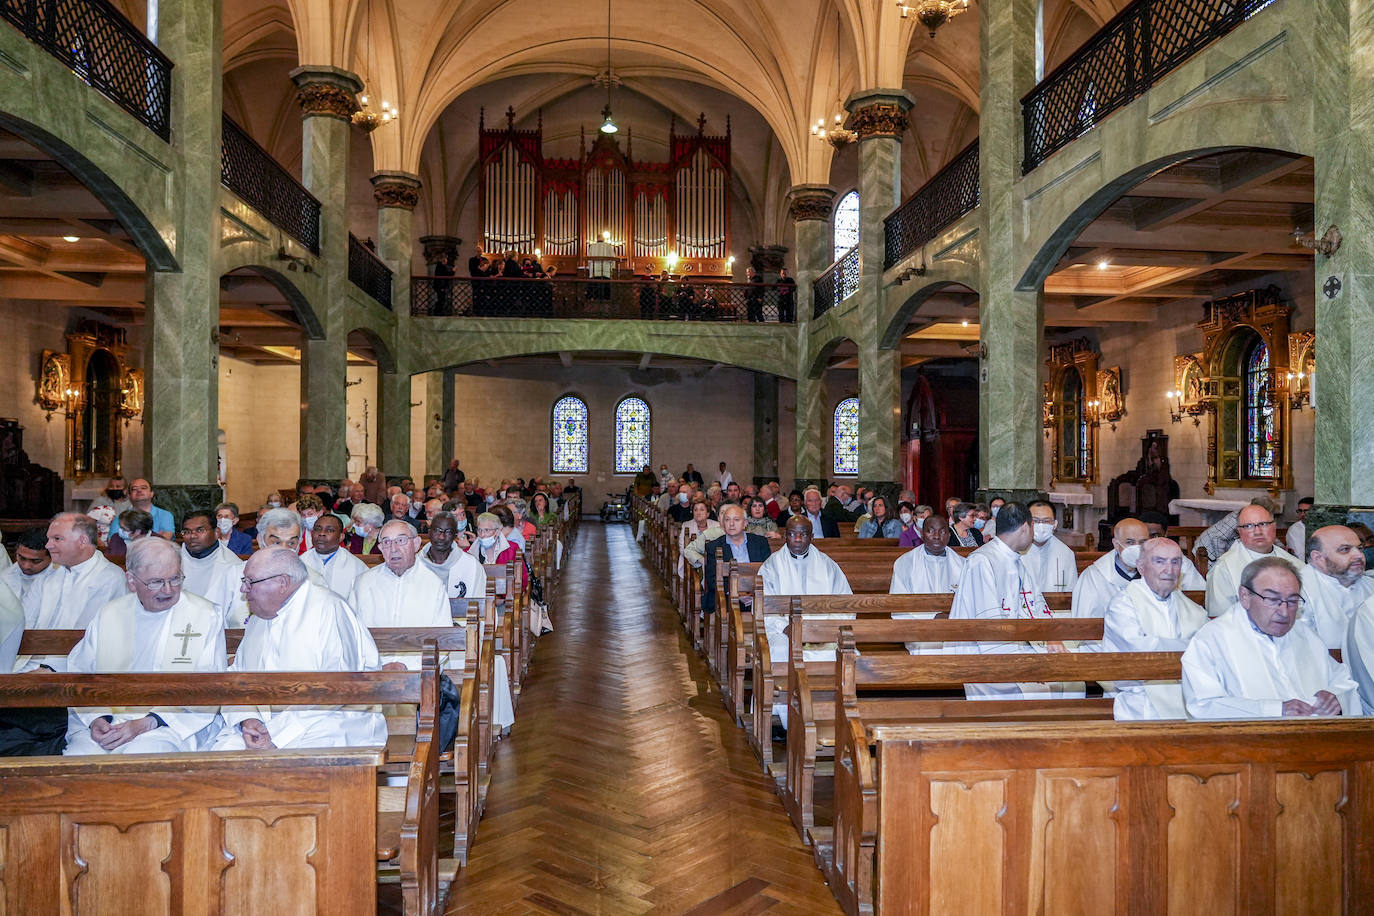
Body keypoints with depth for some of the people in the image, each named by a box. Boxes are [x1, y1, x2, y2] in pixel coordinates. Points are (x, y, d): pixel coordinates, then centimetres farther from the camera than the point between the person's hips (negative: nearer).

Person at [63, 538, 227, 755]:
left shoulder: (206, 616, 1)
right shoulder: (108, 615, 13)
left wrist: (146, 724, -15)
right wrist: (95, 718, -6)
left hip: (171, 727, -3)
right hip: (105, 719, 4)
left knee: (137, 754, -33)